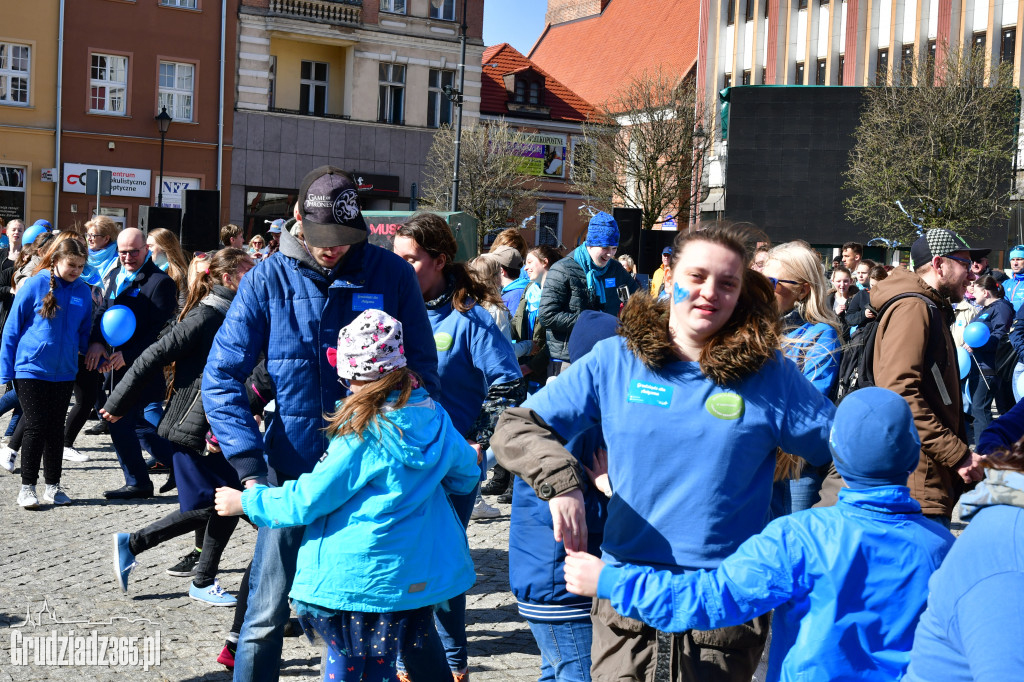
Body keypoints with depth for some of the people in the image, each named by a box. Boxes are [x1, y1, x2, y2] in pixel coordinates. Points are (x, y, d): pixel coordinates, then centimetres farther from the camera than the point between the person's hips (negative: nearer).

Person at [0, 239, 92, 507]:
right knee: (36, 427, -4)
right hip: (31, 369, -4)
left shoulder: (83, 292, 4)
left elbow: (85, 333, 14)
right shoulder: (35, 286, -8)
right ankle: (27, 487, 8)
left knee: (55, 429, 10)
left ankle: (52, 486, 19)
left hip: (64, 372, 4)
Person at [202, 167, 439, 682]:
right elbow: (221, 378, -4)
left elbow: (423, 368, 5)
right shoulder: (267, 280, -4)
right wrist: (250, 469, -14)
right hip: (294, 470, -1)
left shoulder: (391, 275, -2)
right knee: (266, 616, 4)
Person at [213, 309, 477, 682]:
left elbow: (308, 499, -10)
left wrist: (246, 502, 3)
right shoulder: (434, 415, -1)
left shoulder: (363, 432, -16)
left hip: (355, 576, -5)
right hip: (416, 576, 5)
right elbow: (466, 475, 16)